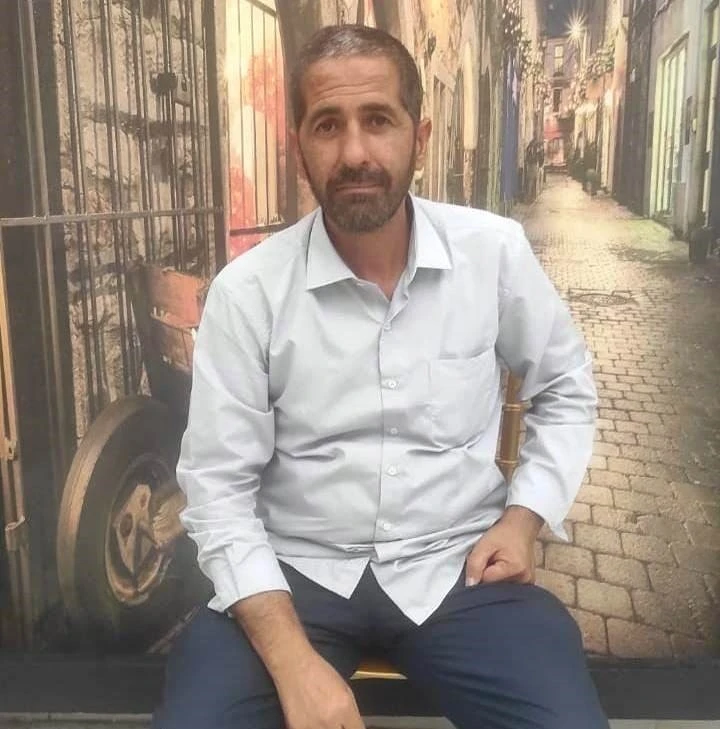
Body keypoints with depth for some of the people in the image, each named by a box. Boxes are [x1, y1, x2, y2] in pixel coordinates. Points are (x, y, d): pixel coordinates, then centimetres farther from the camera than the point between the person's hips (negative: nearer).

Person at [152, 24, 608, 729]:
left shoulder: (494, 251, -6)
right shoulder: (246, 290, -11)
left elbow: (565, 388, 11)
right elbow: (220, 489, -8)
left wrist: (525, 516, -3)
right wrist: (294, 661, -19)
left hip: (457, 567, 1)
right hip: (294, 570, 0)